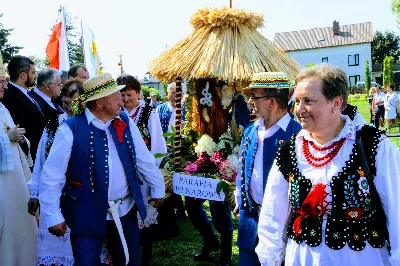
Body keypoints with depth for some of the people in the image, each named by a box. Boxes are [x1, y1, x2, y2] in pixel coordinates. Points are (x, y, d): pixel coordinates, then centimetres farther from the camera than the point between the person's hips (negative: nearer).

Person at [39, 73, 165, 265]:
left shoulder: (125, 122, 1)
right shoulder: (71, 130, -14)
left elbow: (144, 159, 10)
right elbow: (51, 175, -12)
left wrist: (158, 189, 15)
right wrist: (53, 216, -12)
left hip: (125, 209, 5)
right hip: (88, 214, -5)